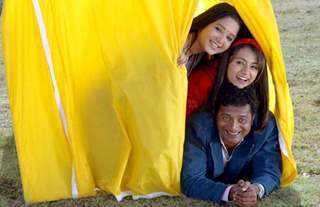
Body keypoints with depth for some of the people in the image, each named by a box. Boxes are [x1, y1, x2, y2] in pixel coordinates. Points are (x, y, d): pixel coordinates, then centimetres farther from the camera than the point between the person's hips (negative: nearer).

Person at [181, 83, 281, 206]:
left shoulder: (266, 127, -16)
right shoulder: (199, 126, -24)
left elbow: (270, 172, -15)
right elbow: (190, 181, -28)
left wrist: (256, 189, -39)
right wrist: (229, 192, -43)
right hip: (203, 201, -2)